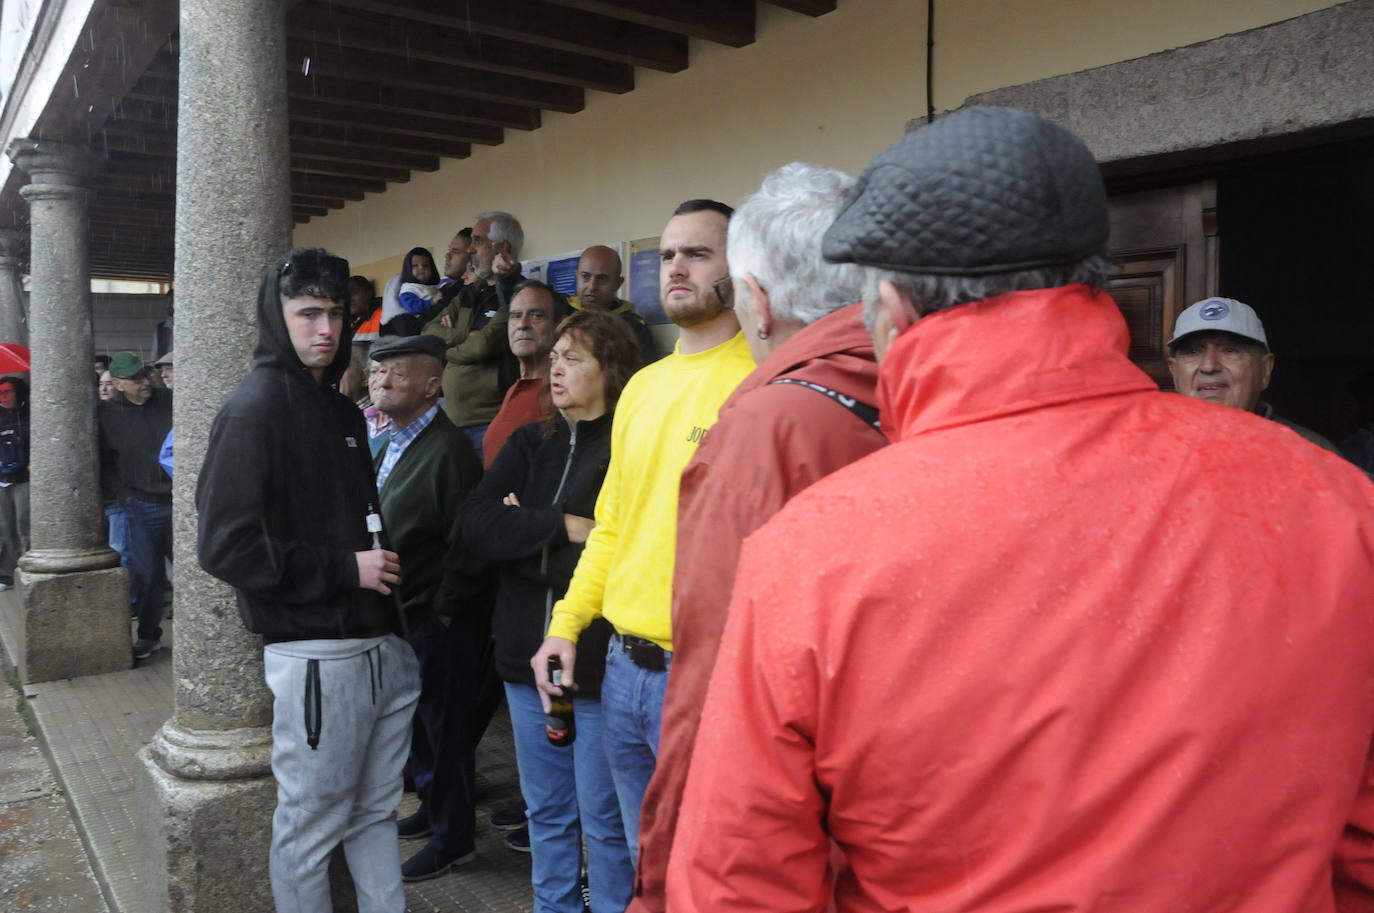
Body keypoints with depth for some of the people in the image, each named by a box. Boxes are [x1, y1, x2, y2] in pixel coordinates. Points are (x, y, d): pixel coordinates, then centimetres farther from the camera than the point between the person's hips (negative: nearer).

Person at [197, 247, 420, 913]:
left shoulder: (342, 410, 16)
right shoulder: (256, 406, -9)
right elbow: (225, 545, -16)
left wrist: (383, 567, 8)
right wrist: (343, 568, -16)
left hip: (382, 646, 7)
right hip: (315, 653, -7)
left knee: (376, 810, 16)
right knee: (311, 822, 6)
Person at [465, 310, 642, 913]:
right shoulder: (530, 443, 9)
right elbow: (477, 525, -4)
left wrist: (527, 534, -9)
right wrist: (566, 528, -15)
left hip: (598, 663, -6)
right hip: (527, 657, 6)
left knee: (604, 819, 7)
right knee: (545, 812, 19)